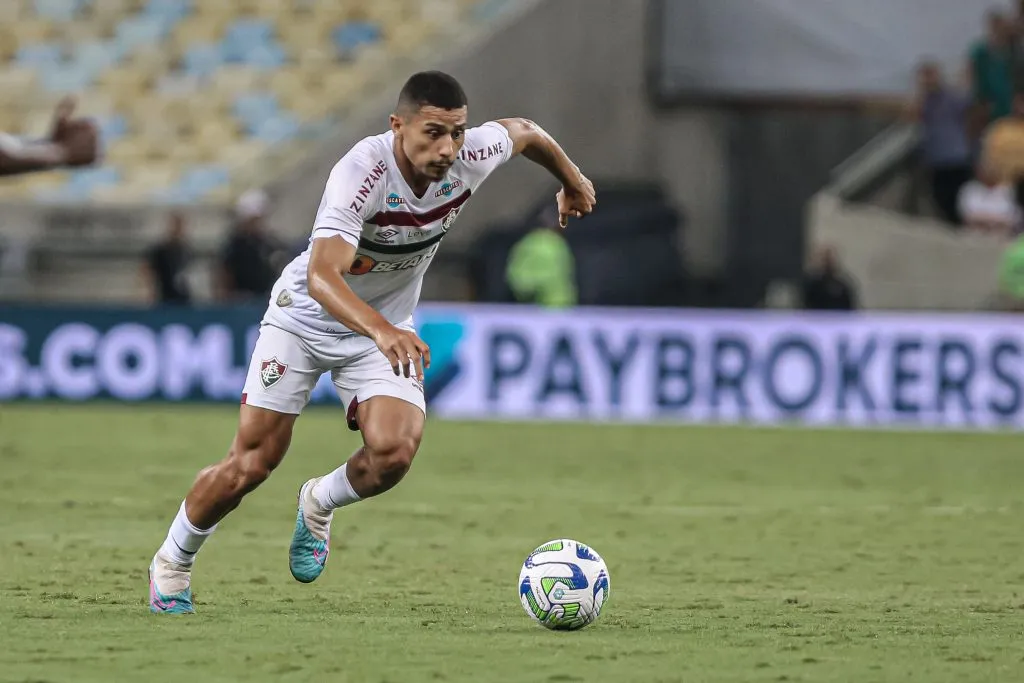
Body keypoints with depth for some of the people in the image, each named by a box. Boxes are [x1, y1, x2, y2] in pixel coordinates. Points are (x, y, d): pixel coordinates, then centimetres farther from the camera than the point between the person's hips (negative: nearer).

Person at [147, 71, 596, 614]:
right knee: (251, 463, -4)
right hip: (304, 317, -4)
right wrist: (381, 331, -63)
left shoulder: (471, 157, -20)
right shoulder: (362, 172, -35)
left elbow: (521, 131, 5)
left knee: (394, 452, -20)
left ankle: (318, 505, 14)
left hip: (386, 329, 4)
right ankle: (171, 563, 24)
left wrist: (571, 179, 23)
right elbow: (322, 277, -47)